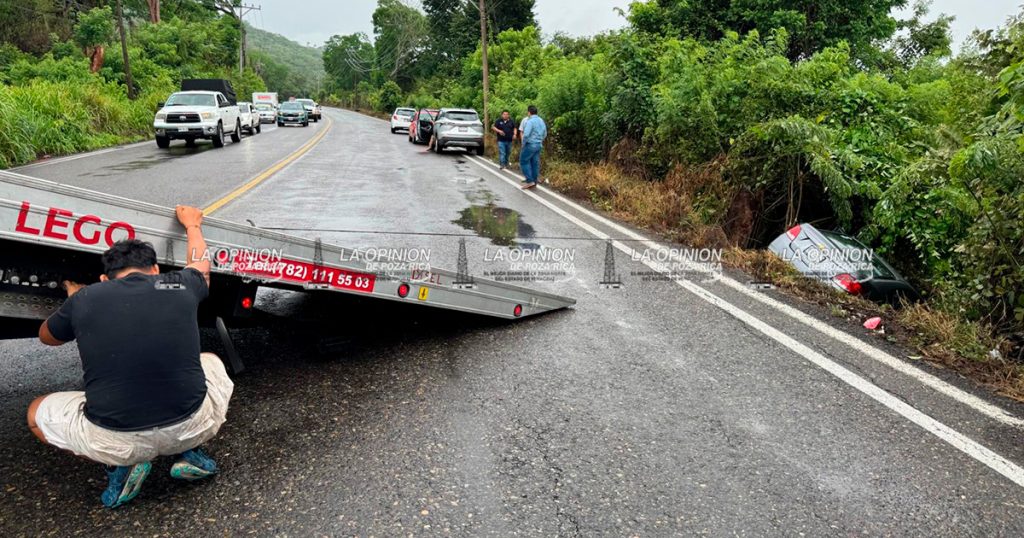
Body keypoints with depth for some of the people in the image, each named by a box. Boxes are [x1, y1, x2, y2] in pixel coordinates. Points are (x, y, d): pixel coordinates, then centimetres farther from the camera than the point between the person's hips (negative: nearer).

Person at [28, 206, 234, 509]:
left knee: (37, 413, 28)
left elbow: (47, 336, 25)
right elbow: (201, 264, 30)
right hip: (192, 427, 1)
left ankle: (119, 465, 7)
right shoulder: (180, 286, 2)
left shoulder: (84, 298, 1)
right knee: (211, 362, 32)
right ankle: (190, 452, 14)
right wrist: (192, 225, 48)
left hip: (114, 441, -1)